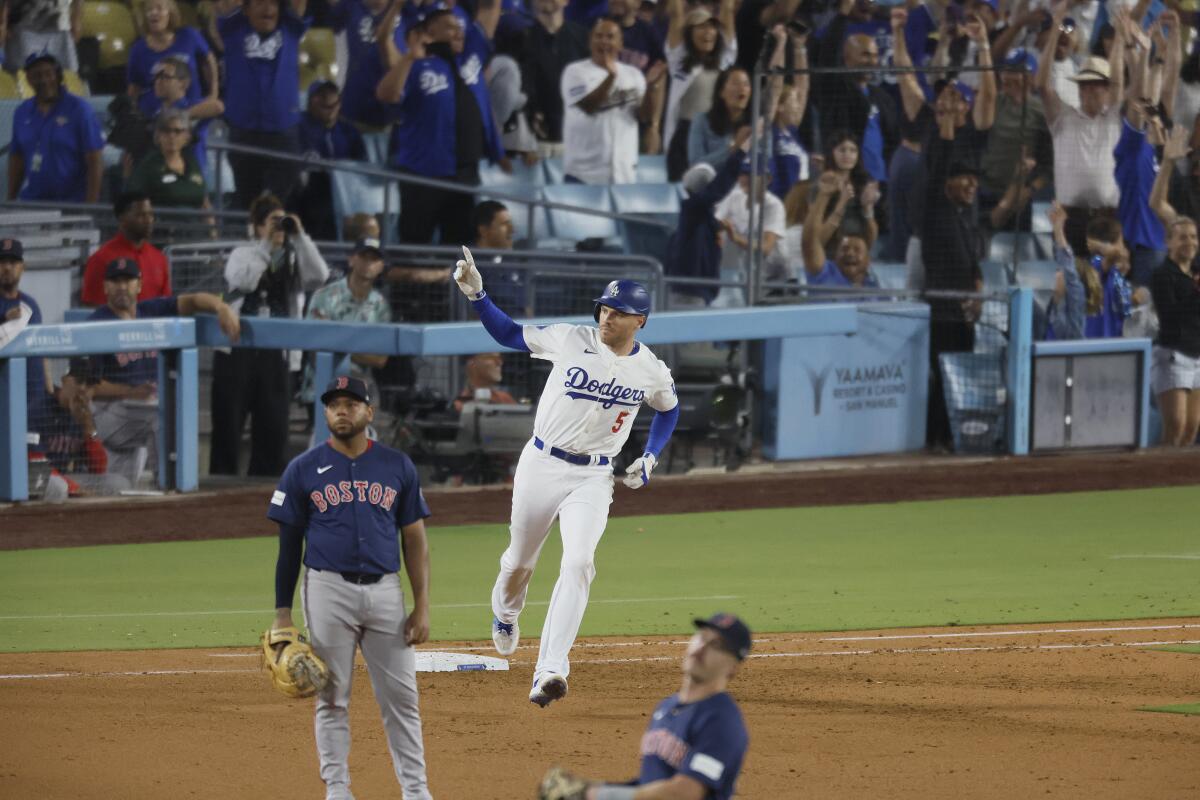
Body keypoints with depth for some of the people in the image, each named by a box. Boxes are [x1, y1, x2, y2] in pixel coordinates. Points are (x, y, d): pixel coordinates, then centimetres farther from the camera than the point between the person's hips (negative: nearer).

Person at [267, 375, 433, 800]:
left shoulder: (397, 467, 8)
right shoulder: (303, 470, 4)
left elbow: (414, 539, 8)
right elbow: (289, 544, 5)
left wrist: (422, 606, 1)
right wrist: (282, 613, 0)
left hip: (385, 591, 1)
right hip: (329, 591, -1)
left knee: (401, 696, 2)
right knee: (332, 697, 1)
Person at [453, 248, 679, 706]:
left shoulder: (652, 372, -4)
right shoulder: (570, 340, -8)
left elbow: (669, 409, 18)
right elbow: (509, 334, 1)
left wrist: (650, 459, 5)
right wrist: (477, 295, -12)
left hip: (592, 478, -1)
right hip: (541, 464, 1)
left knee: (578, 563, -21)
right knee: (520, 560, 15)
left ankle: (550, 671, -26)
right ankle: (505, 614, 52)